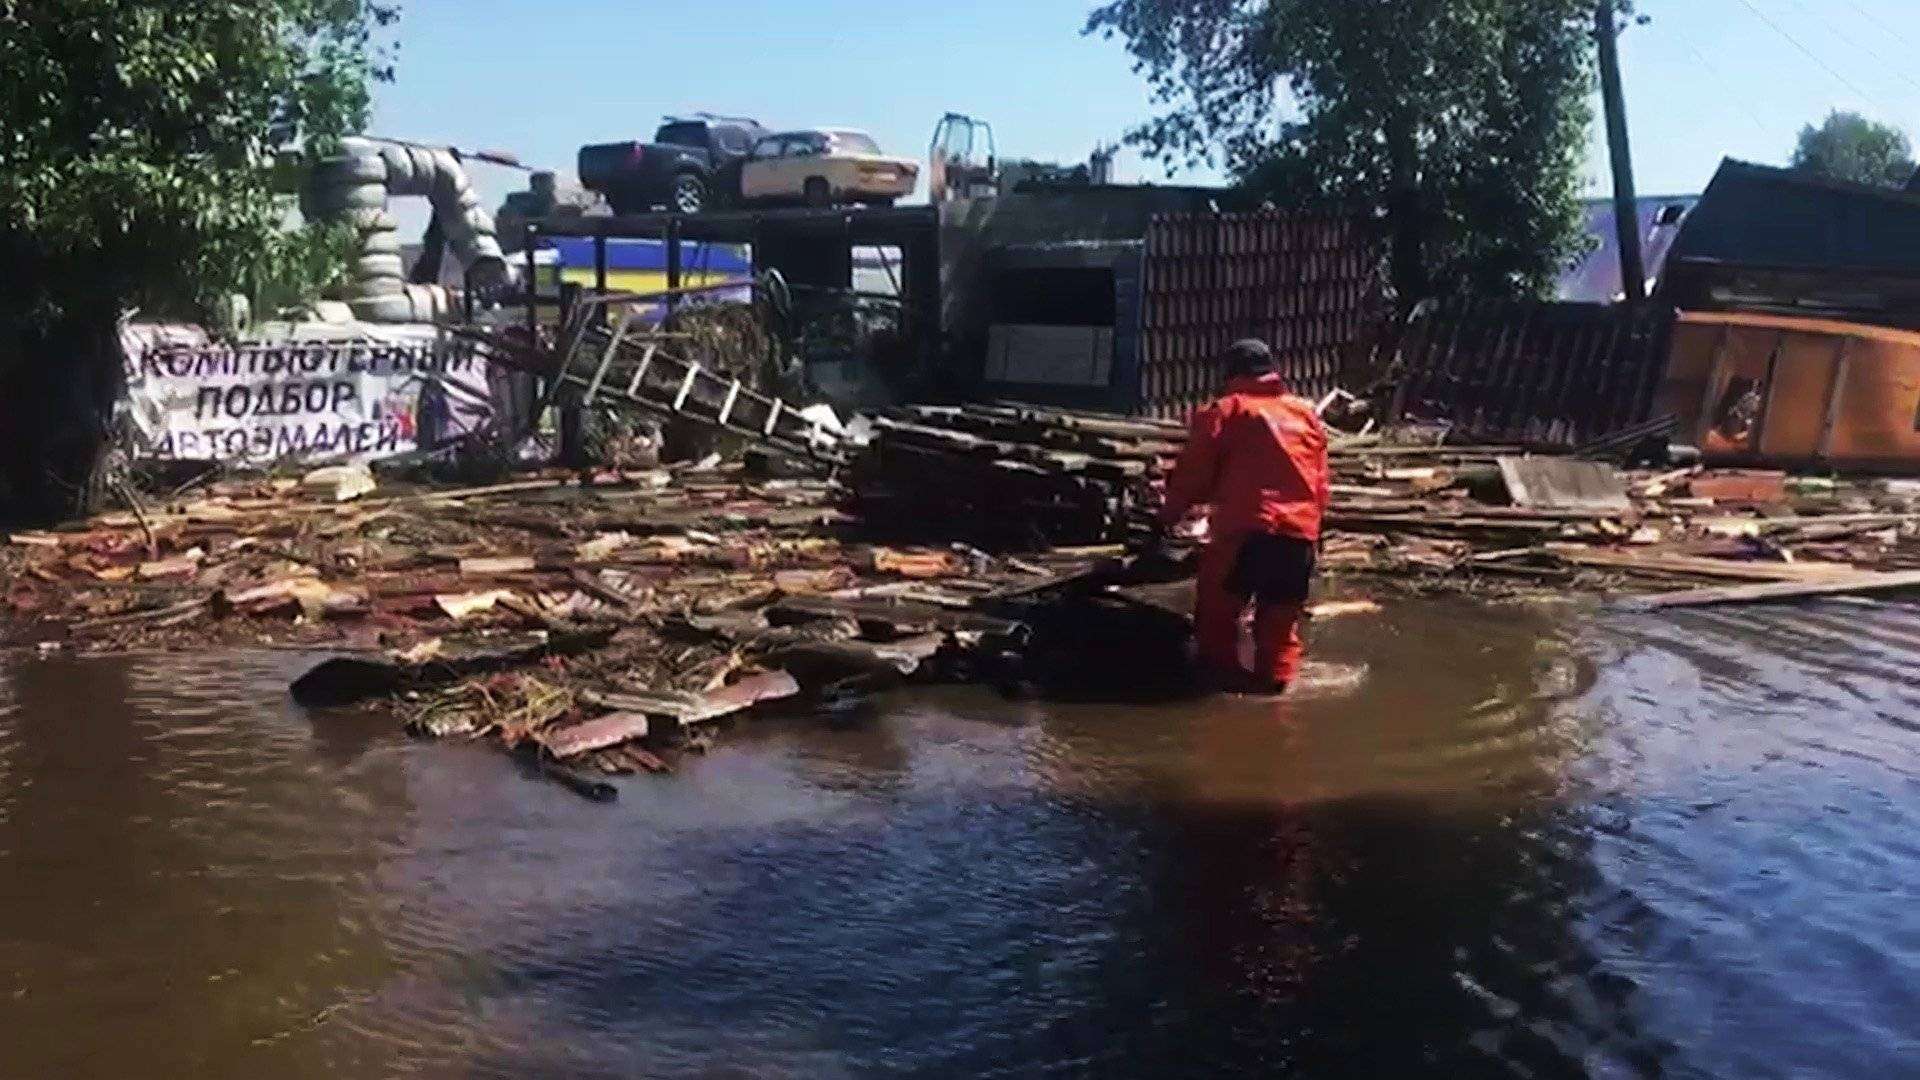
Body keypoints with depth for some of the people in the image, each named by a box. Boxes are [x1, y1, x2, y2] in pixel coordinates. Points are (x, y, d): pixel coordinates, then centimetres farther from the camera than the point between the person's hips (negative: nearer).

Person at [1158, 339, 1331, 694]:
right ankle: (1275, 676, 11)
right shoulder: (1308, 414, 18)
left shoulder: (1226, 411, 3)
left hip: (1246, 528, -4)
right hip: (1300, 532, 5)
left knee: (1219, 604, 9)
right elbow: (1320, 481, 21)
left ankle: (1221, 669, 9)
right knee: (1281, 614, 14)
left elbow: (1194, 472, 2)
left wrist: (1169, 516, 12)